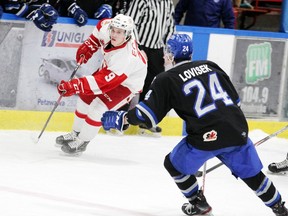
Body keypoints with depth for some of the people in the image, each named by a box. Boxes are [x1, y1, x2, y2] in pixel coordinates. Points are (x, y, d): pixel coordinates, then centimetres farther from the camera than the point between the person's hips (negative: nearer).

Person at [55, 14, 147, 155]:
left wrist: (73, 86, -52)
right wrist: (88, 47, -3)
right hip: (108, 69, 8)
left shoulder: (126, 58, -44)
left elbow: (102, 82, -47)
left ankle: (81, 143, -3)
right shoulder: (106, 28, -25)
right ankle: (75, 134, 29)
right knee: (85, 99, 9)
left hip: (128, 83, -8)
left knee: (98, 107, -20)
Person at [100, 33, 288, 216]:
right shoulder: (211, 67, 17)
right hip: (238, 131, 5)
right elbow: (235, 100, 20)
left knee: (175, 165, 20)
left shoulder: (167, 80, 2)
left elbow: (148, 115, -4)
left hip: (207, 137, -5)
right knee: (252, 173, 23)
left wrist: (121, 119, 9)